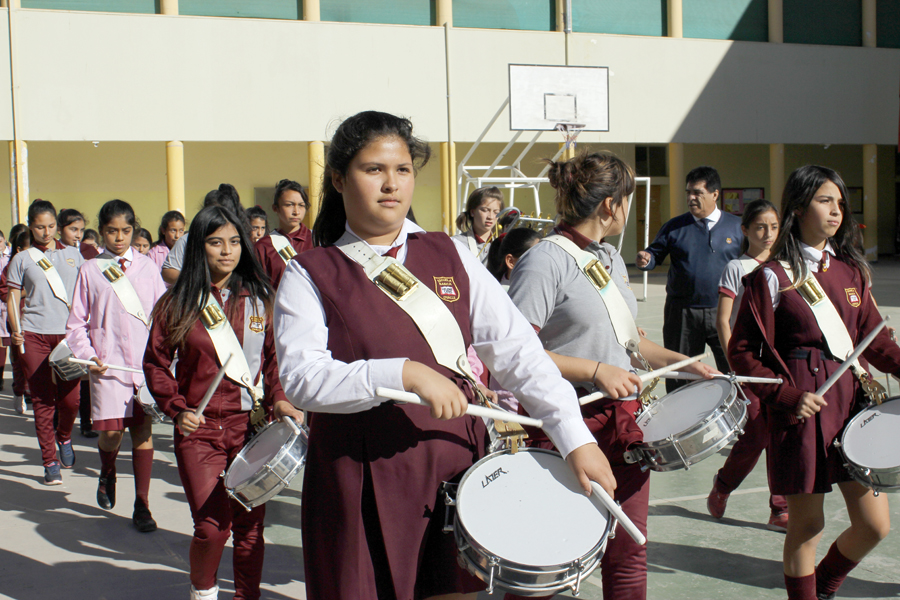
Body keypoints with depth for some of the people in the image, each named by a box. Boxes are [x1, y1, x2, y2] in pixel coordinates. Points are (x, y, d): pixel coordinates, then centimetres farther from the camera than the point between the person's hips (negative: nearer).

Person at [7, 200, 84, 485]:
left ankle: (64, 437, 28)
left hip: (69, 333, 1)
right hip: (34, 335, -1)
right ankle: (50, 462, 8)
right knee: (42, 401, -1)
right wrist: (15, 330, -4)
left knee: (70, 399, -5)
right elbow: (13, 298, 10)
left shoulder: (73, 254, 14)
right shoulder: (22, 259, 10)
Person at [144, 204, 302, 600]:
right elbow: (155, 363, 7)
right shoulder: (177, 304, 2)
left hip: (252, 427, 2)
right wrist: (177, 409, -6)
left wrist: (278, 398, -7)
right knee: (212, 526, -9)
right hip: (200, 430, -2)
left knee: (250, 525, 5)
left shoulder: (259, 299, 6)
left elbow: (274, 357, 10)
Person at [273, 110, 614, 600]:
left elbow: (519, 351, 0)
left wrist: (577, 440, -8)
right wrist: (404, 373, -25)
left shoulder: (451, 257, 7)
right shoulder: (310, 275, -1)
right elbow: (301, 376, -15)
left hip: (455, 467, 3)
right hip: (360, 482, -3)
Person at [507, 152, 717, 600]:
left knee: (628, 551, 12)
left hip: (624, 416, 8)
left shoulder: (610, 258, 14)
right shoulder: (544, 262, -13)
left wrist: (679, 361, 12)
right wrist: (595, 370, -21)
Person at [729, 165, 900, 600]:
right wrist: (787, 396, -16)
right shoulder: (772, 277, -5)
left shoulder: (851, 270, 11)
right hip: (802, 406, -5)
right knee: (808, 527, 2)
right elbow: (742, 351, -6)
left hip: (853, 397, 5)